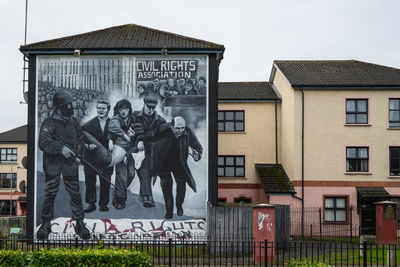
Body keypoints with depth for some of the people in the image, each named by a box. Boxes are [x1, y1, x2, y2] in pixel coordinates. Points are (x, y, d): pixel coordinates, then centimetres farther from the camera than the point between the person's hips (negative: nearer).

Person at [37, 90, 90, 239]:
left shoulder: (73, 122, 9)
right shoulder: (49, 123, -7)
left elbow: (80, 137, 22)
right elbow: (43, 143, -20)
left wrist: (79, 148, 3)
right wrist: (61, 148, -31)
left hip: (70, 164, 3)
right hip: (53, 164, -3)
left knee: (75, 193, 0)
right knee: (50, 194, 2)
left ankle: (79, 223, 10)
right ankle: (46, 224, 17)